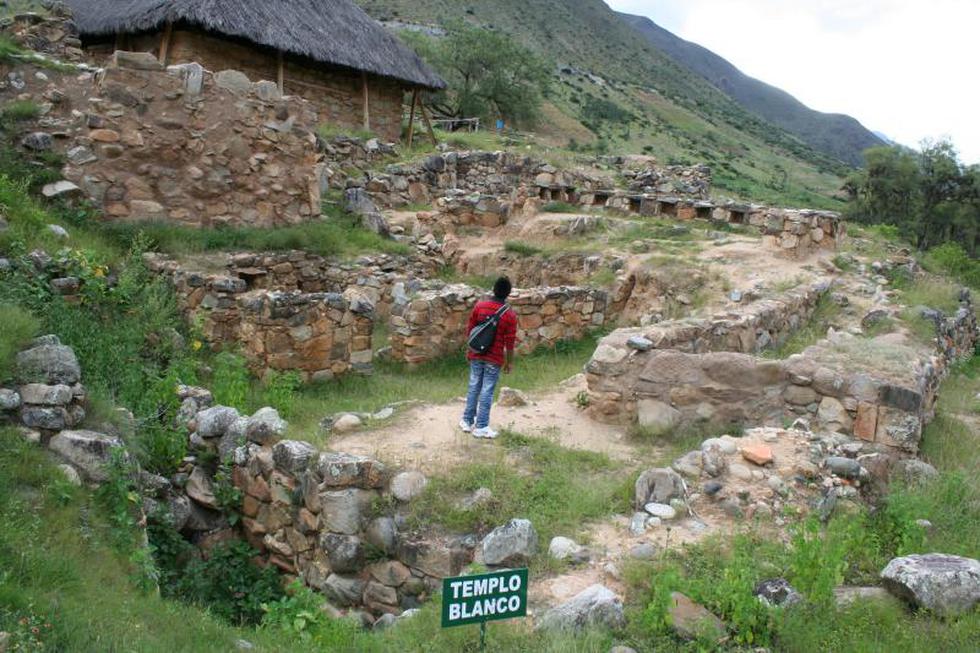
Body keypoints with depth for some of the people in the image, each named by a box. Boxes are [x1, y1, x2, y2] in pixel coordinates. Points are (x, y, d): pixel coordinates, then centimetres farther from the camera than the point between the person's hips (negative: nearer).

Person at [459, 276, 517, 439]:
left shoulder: (479, 306, -5)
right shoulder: (510, 315, -13)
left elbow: (469, 330, 3)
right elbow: (509, 343, -10)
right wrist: (509, 362, 3)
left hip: (476, 355, 3)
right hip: (494, 359, -3)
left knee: (474, 387, 15)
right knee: (487, 392, 3)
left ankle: (467, 421, 23)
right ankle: (481, 427, 8)